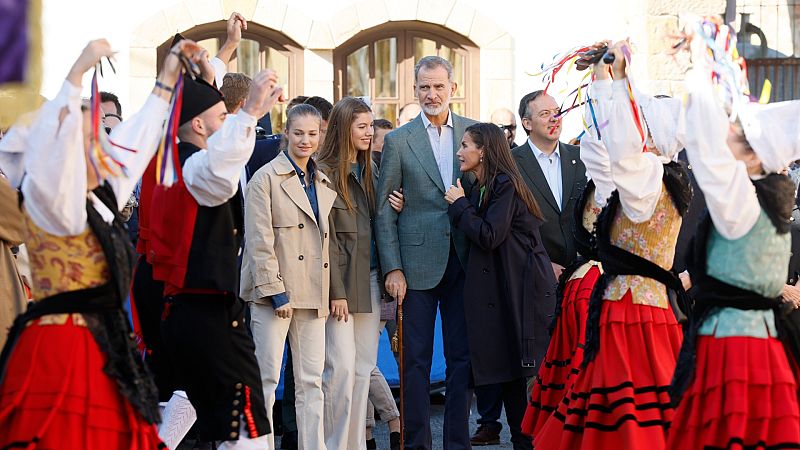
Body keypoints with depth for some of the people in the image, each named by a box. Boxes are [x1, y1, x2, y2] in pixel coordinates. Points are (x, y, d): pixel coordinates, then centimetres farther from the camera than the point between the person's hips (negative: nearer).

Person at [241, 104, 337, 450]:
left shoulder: (325, 183, 15)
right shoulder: (266, 178, -4)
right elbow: (259, 242, -10)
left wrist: (332, 291, 10)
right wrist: (275, 291, -15)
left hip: (313, 292, 6)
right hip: (274, 292, -6)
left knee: (311, 382, 6)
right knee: (266, 379, -3)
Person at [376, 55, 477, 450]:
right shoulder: (398, 141, 1)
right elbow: (384, 209, 2)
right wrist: (392, 267, -5)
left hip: (464, 261, 2)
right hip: (418, 261, -2)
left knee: (462, 356, 6)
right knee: (416, 359, 2)